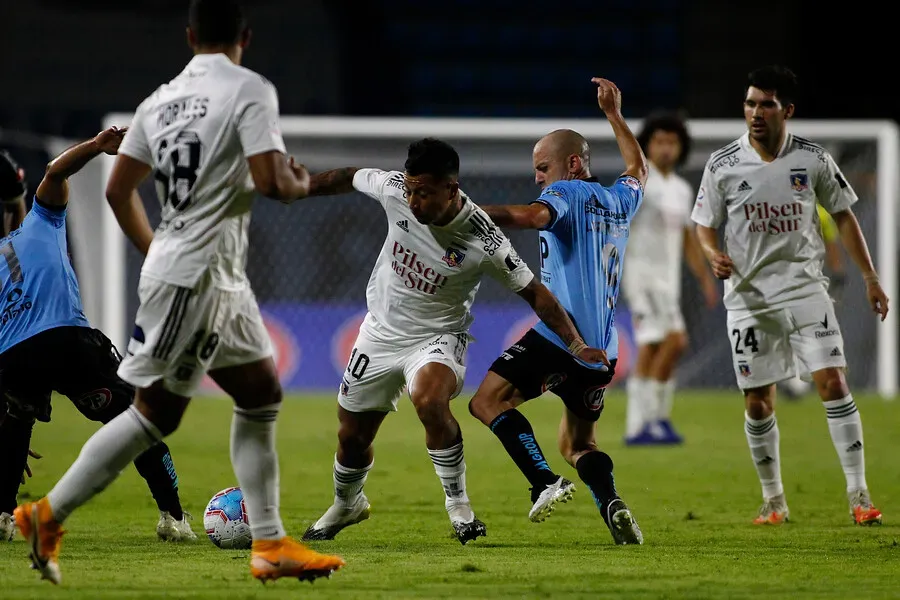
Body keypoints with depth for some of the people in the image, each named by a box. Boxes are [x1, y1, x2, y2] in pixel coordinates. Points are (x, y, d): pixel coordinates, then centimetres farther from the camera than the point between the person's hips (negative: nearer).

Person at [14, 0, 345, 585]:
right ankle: (48, 515, 1)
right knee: (157, 412, -3)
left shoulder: (162, 99, 9)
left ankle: (270, 544, 13)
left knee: (263, 396, 13)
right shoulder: (250, 89, -12)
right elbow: (269, 181, -22)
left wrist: (154, 251, 24)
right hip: (193, 277, -9)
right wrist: (300, 184, 1)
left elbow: (118, 190, 11)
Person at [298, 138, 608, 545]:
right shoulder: (393, 190, -18)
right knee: (352, 437, 11)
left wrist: (577, 345, -19)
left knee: (429, 401, -36)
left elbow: (533, 292, -15)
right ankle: (346, 504, 44)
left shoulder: (484, 242, -27)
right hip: (381, 330, 4)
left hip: (437, 337, -4)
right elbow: (348, 179, 3)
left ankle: (458, 503, -17)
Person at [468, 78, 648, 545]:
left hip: (560, 335, -8)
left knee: (488, 401, -6)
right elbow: (638, 170, 46)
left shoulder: (566, 193, 0)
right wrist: (614, 115, 52)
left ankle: (545, 482, -23)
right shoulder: (620, 200, 22)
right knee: (577, 443, 17)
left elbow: (534, 216, -23)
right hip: (602, 350, 8)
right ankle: (612, 504, -11)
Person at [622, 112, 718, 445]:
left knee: (649, 353, 6)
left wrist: (706, 280, 17)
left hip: (668, 279, 7)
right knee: (674, 341, -17)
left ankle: (638, 427, 8)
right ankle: (657, 416, -11)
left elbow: (688, 240, 21)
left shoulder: (682, 189, 14)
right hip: (643, 273, -7)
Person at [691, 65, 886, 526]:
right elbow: (705, 225, 6)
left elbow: (842, 215, 10)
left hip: (804, 286, 0)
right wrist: (715, 255, -17)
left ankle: (858, 494, -8)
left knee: (832, 382, -12)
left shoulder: (813, 159, -1)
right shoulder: (722, 166, -3)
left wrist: (870, 278, 8)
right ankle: (773, 500, 18)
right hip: (748, 295, 0)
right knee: (757, 402, 3)